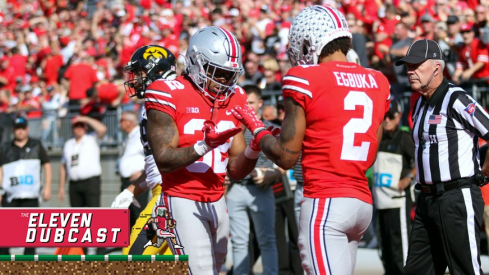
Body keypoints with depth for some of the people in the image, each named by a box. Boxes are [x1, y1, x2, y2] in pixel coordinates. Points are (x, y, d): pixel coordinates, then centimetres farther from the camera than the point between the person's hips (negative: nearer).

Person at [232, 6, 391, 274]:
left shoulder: (305, 80, -6)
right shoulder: (378, 83, 12)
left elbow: (286, 157, -4)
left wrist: (257, 129, 13)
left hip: (325, 202, -7)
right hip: (363, 201, 7)